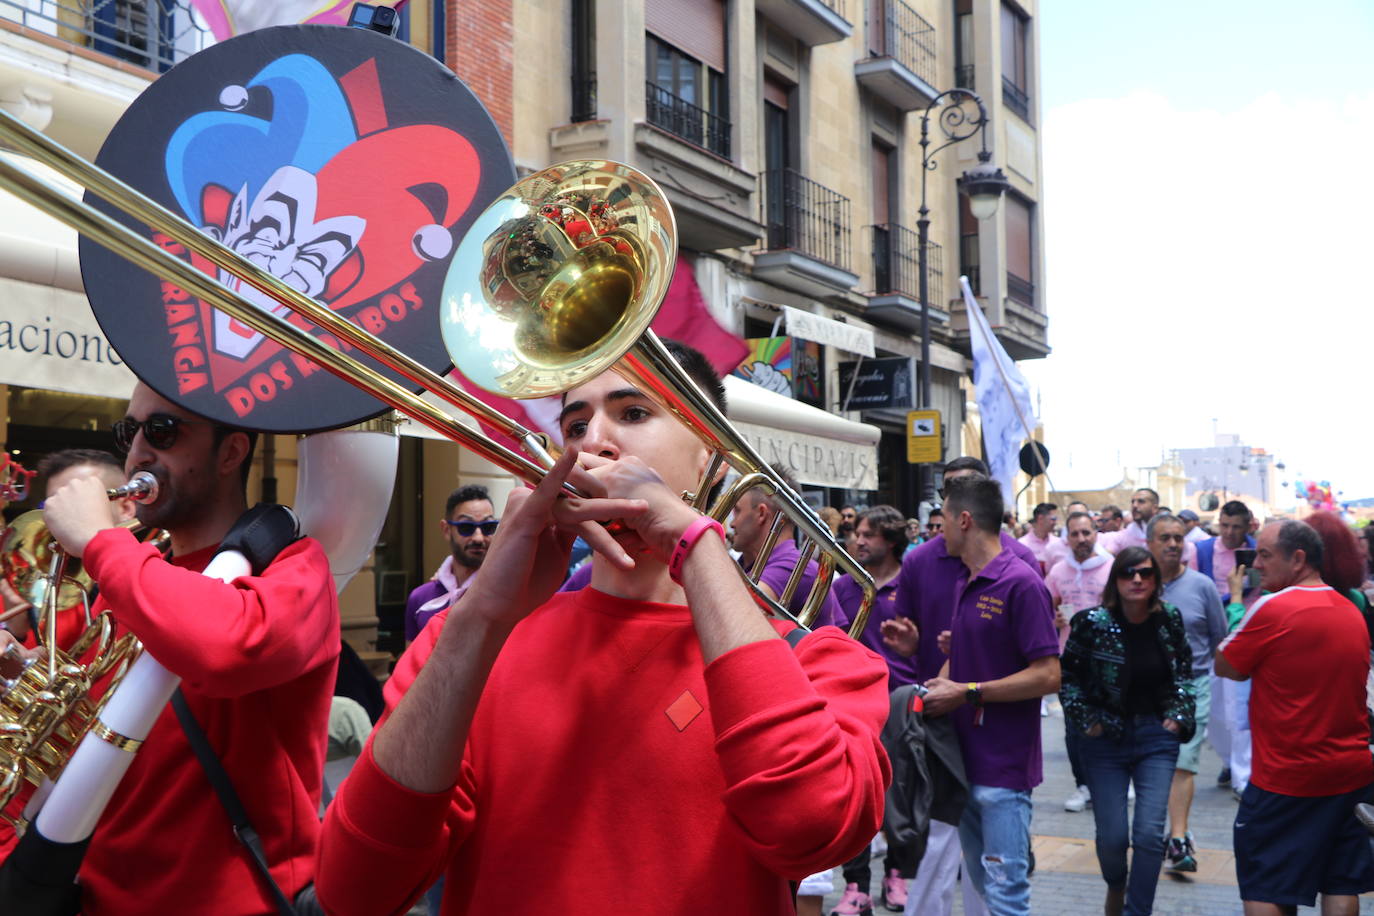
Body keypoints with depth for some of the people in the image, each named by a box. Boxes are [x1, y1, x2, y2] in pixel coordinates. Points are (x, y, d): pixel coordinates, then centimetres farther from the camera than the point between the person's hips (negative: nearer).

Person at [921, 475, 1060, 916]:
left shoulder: (1021, 582, -15)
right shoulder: (964, 583, 12)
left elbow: (1047, 675, -19)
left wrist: (967, 693, -18)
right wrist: (941, 683, 3)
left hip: (1004, 763, -9)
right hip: (965, 759, 9)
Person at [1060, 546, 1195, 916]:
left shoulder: (1169, 619, -3)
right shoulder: (1092, 623, -12)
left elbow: (1185, 670, 12)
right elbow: (1068, 677, -3)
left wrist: (1178, 715, 3)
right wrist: (1087, 722, -7)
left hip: (1157, 737, 2)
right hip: (1106, 738, -2)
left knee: (1149, 833, -7)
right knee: (1112, 836, 3)